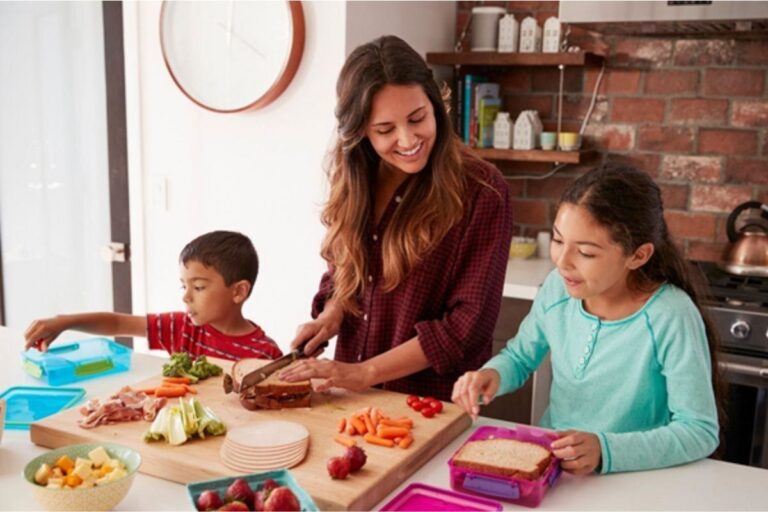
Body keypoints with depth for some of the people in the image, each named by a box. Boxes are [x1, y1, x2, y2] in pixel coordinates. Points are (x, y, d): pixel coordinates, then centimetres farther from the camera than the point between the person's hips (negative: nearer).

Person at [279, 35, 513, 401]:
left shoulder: (481, 192, -13)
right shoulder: (355, 183, 4)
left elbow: (468, 323, -14)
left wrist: (365, 373, -15)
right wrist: (331, 314, -3)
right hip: (353, 397, 3)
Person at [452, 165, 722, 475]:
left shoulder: (670, 318, -19)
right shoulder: (557, 287, -4)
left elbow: (700, 432, -16)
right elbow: (519, 357, 11)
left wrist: (606, 450, -27)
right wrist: (492, 375, -11)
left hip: (629, 483, -2)